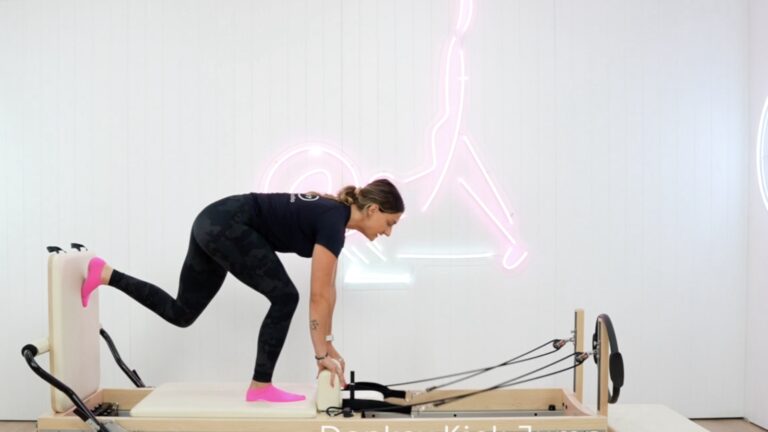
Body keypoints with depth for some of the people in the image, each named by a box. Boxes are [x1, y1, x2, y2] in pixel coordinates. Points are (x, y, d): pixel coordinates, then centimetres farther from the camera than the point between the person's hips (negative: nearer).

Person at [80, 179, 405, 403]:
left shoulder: (331, 214, 12)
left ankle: (104, 274, 18)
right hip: (227, 227, -9)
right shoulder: (334, 221, -14)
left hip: (211, 224, 9)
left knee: (181, 314, 15)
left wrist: (328, 343, 20)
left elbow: (328, 289, 17)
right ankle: (260, 387, 3)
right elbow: (319, 296, -15)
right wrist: (321, 354, -8)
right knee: (284, 297, -6)